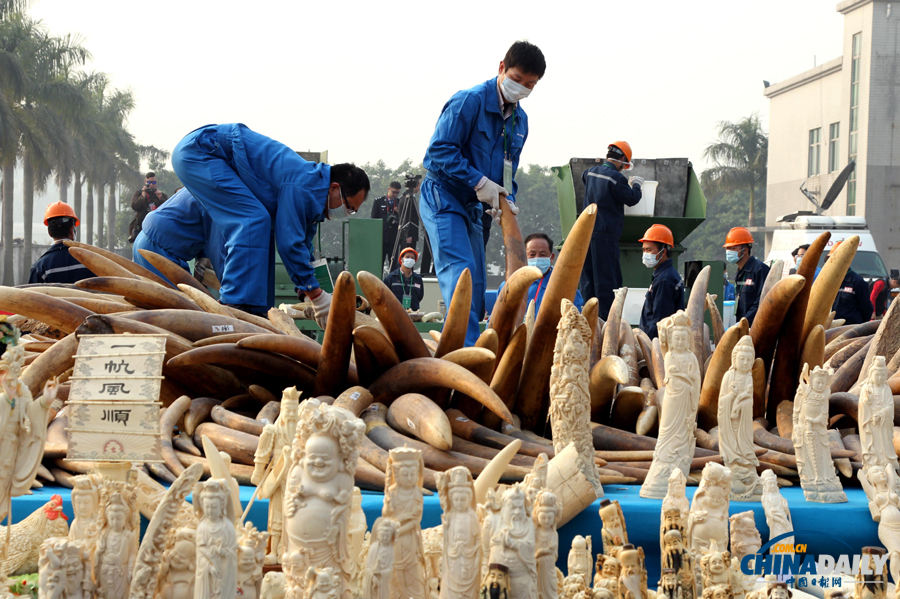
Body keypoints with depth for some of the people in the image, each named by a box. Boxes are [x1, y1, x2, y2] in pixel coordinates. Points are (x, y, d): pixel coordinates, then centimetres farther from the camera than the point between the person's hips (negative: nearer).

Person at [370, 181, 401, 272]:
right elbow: (373, 219, 5)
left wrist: (399, 212, -9)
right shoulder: (378, 201, 5)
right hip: (381, 238, -2)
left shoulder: (400, 202, 10)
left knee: (393, 264, 1)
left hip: (394, 238, 2)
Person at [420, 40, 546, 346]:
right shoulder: (470, 101, -15)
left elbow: (509, 168, 17)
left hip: (473, 206, 9)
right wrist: (480, 182, -23)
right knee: (460, 270, -22)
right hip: (443, 198, -9)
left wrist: (506, 198, -4)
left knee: (476, 284, 7)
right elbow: (440, 150, -19)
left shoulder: (519, 119, 10)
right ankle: (468, 347, -31)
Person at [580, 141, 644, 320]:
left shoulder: (591, 172, 10)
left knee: (588, 277, 11)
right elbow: (632, 199, -6)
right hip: (605, 234, -7)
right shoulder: (616, 178, -14)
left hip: (587, 230, 7)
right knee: (606, 278, -4)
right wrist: (636, 185, 14)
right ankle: (606, 318, -5)